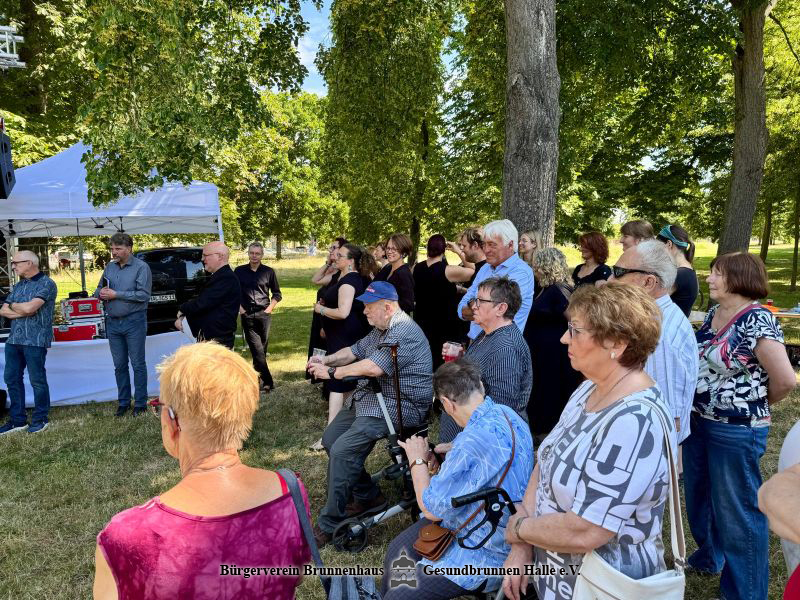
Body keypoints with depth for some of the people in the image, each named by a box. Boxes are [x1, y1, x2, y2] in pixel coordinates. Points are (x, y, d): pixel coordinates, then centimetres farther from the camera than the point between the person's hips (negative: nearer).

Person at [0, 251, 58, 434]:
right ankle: (17, 420, 22)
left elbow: (29, 307, -19)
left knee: (37, 381, 0)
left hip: (35, 340, -8)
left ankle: (40, 419, 13)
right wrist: (23, 311, -7)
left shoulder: (47, 284, -7)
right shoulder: (18, 285, 16)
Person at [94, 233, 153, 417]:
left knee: (138, 364, 1)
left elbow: (143, 295, -17)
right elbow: (98, 290, 19)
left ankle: (140, 403, 11)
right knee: (119, 365, 12)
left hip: (134, 321, -6)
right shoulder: (109, 267, 11)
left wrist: (116, 294, -17)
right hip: (113, 322, 6)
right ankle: (123, 402, 23)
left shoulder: (141, 267, -7)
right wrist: (101, 293, -6)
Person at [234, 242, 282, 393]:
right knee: (257, 350, -7)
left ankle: (258, 378, 17)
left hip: (264, 314, 0)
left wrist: (269, 309, 1)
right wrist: (240, 308, 1)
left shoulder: (269, 272, 6)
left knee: (262, 349, 4)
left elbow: (277, 294, 11)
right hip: (247, 316, 0)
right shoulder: (239, 271, 7)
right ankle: (267, 381, -6)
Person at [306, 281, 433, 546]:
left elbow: (374, 367, -29)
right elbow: (355, 350, 18)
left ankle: (328, 525, -6)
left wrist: (332, 372, -18)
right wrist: (326, 360, -1)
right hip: (369, 399, 11)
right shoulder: (382, 329, 14)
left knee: (342, 450, -21)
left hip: (397, 407, -11)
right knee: (330, 439, 10)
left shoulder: (404, 333, -21)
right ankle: (369, 497, 21)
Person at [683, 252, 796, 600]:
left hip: (737, 432, -8)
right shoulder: (712, 314, 4)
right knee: (698, 497, 23)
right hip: (698, 422, 8)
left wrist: (756, 404, -4)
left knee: (737, 512, 8)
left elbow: (785, 379, -21)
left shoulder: (757, 321, -19)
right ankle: (709, 557, 48)